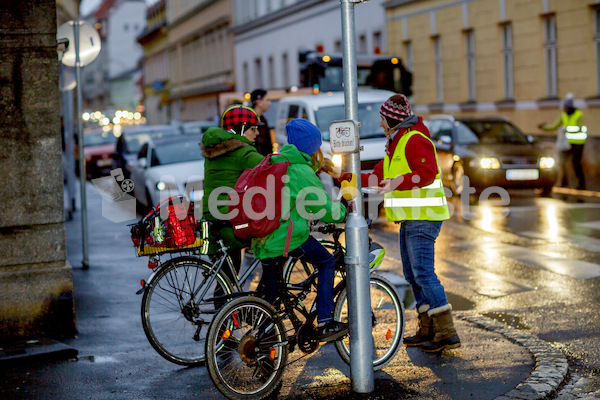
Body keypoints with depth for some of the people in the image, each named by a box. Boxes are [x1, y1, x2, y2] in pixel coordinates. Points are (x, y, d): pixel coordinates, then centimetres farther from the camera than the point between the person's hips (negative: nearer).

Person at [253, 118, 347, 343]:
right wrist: (344, 213, 10)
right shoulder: (302, 171, -9)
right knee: (327, 263, 10)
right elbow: (324, 208, -6)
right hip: (288, 234, -7)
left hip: (263, 237, 8)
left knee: (269, 292, 21)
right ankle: (324, 324, 5)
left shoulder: (275, 163, 15)